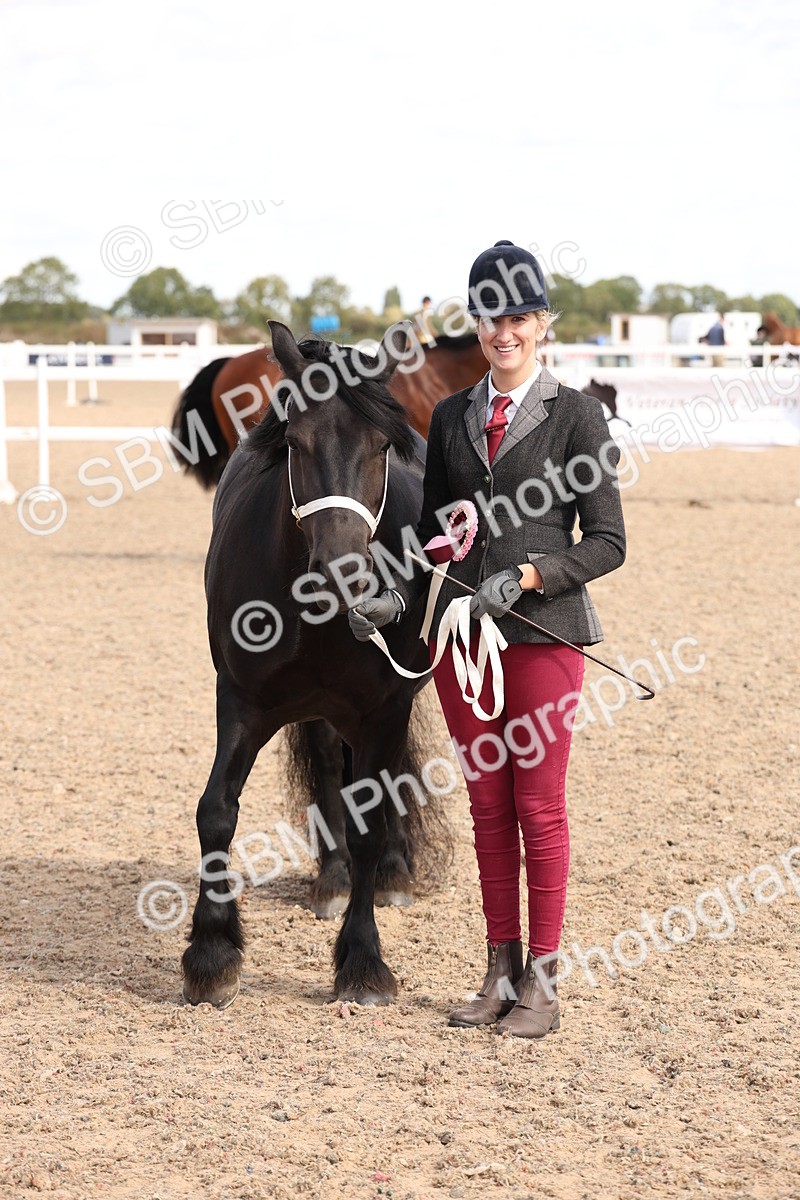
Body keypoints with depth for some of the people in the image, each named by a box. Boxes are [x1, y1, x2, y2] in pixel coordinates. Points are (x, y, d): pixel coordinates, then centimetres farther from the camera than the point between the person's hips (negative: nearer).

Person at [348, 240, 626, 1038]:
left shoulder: (576, 416, -3)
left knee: (538, 805, 0)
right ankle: (500, 975, 18)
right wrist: (397, 598, -2)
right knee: (486, 806, 9)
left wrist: (528, 575, -18)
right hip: (462, 633, 4)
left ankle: (542, 985, 8)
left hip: (543, 631, -4)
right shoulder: (450, 418, 10)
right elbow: (433, 534, 15)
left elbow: (606, 542, -5)